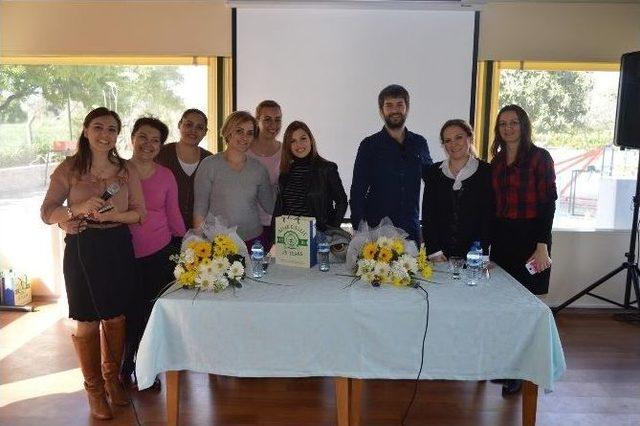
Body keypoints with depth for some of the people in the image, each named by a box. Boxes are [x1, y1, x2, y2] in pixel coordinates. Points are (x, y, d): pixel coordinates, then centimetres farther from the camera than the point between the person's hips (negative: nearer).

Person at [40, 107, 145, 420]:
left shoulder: (127, 170, 2)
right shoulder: (68, 169, -4)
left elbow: (139, 212, 2)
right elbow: (47, 213, -5)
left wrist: (113, 215, -16)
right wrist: (80, 209, -22)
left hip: (118, 248, 2)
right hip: (83, 250, -2)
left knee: (116, 318, 12)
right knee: (88, 322, 6)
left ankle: (112, 378, 34)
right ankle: (94, 388, 25)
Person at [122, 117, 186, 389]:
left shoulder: (166, 176, 2)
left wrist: (184, 247, 10)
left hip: (160, 254, 1)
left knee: (153, 313, 10)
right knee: (129, 313, 9)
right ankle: (126, 366, 33)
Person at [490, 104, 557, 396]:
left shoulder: (539, 157, -6)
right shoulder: (497, 161, 11)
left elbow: (548, 202, -10)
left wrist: (542, 247, -16)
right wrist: (488, 240, 8)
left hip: (530, 235, -5)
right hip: (501, 237, 5)